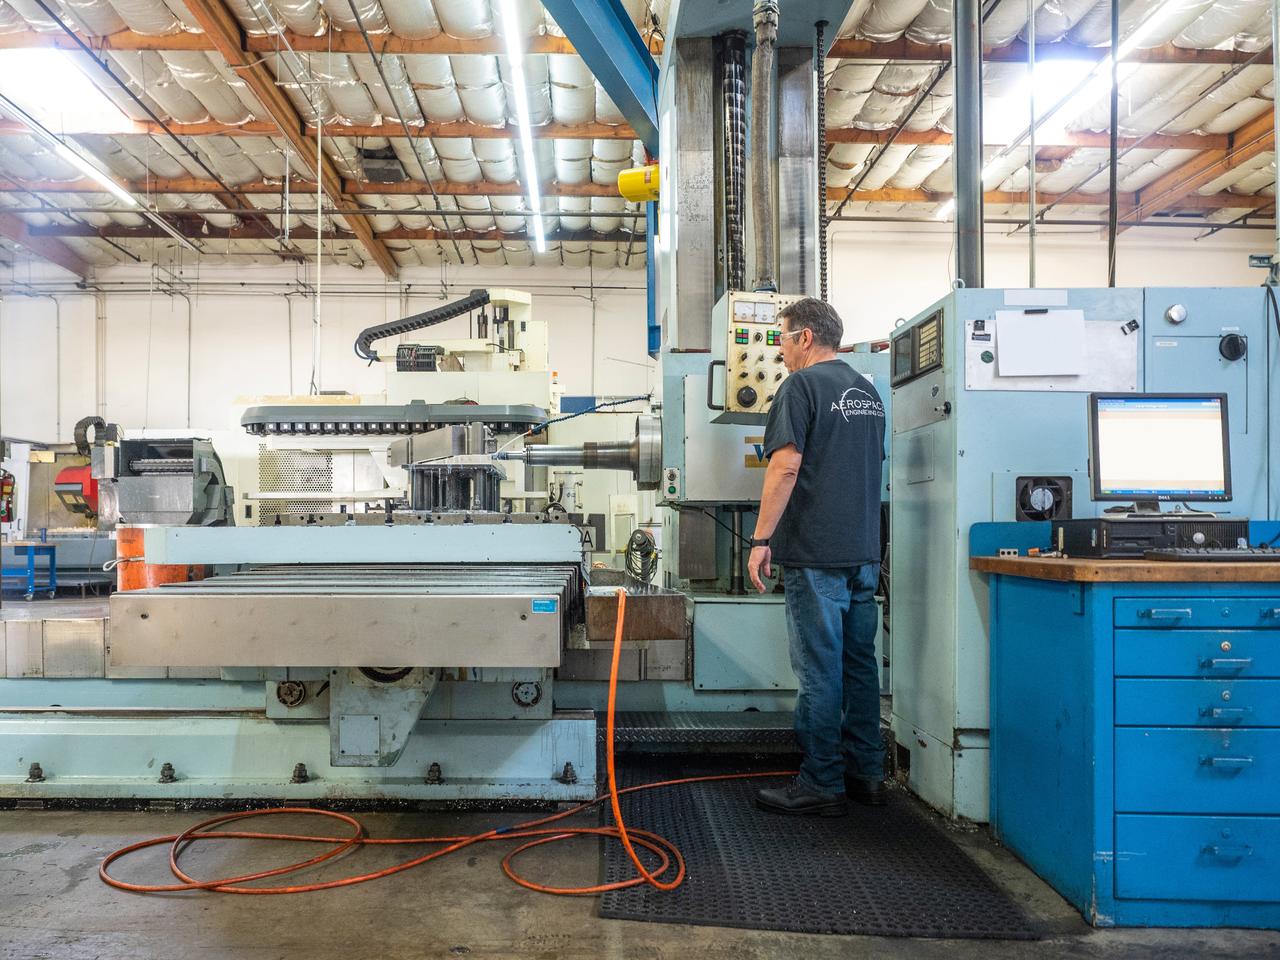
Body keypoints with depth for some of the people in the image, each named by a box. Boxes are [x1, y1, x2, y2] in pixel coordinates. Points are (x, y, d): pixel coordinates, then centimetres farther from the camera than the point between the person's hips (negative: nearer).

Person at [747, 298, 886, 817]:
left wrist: (761, 540, -16)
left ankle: (821, 785, 5)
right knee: (859, 664, 13)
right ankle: (866, 774, 22)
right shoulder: (867, 391, 17)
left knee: (819, 670, -3)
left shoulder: (802, 386, -8)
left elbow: (785, 467, -17)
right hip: (864, 551, 8)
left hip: (816, 553, -8)